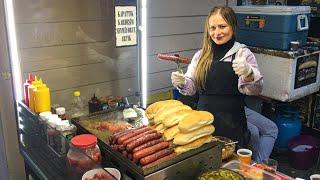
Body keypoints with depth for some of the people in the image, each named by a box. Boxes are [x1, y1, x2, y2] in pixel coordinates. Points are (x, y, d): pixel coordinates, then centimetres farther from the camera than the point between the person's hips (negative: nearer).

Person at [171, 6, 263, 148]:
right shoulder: (201, 55, 7)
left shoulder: (243, 53, -4)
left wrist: (248, 74, -37)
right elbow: (191, 87, 9)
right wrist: (182, 83, -13)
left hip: (232, 126, -3)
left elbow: (256, 89, -15)